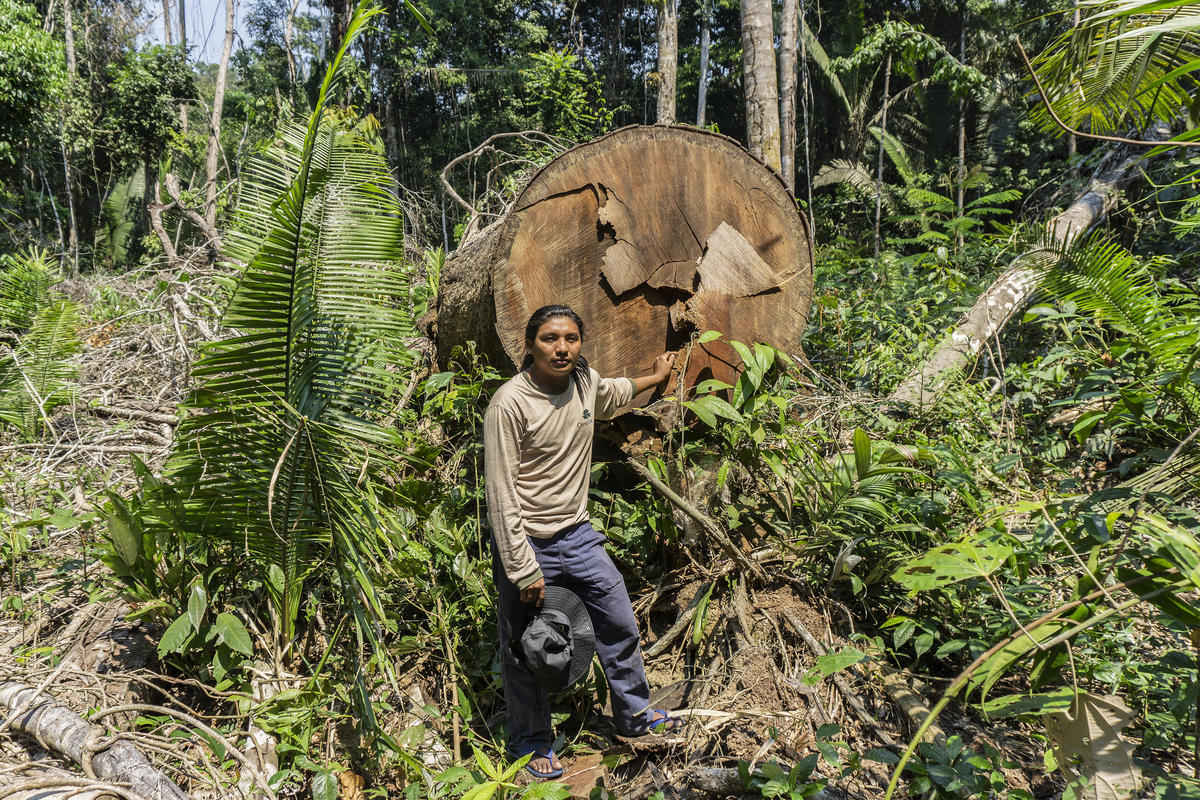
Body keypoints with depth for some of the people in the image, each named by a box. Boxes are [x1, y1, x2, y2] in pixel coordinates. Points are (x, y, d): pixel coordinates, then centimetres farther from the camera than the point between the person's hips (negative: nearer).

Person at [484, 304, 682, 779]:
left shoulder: (584, 380, 0)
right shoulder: (510, 404, -20)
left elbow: (612, 394, 28)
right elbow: (501, 496, -19)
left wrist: (656, 377, 43)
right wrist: (523, 571, -20)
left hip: (577, 534, 6)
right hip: (527, 543, -6)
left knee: (620, 625, 15)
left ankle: (635, 715, 39)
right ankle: (531, 743, 34)